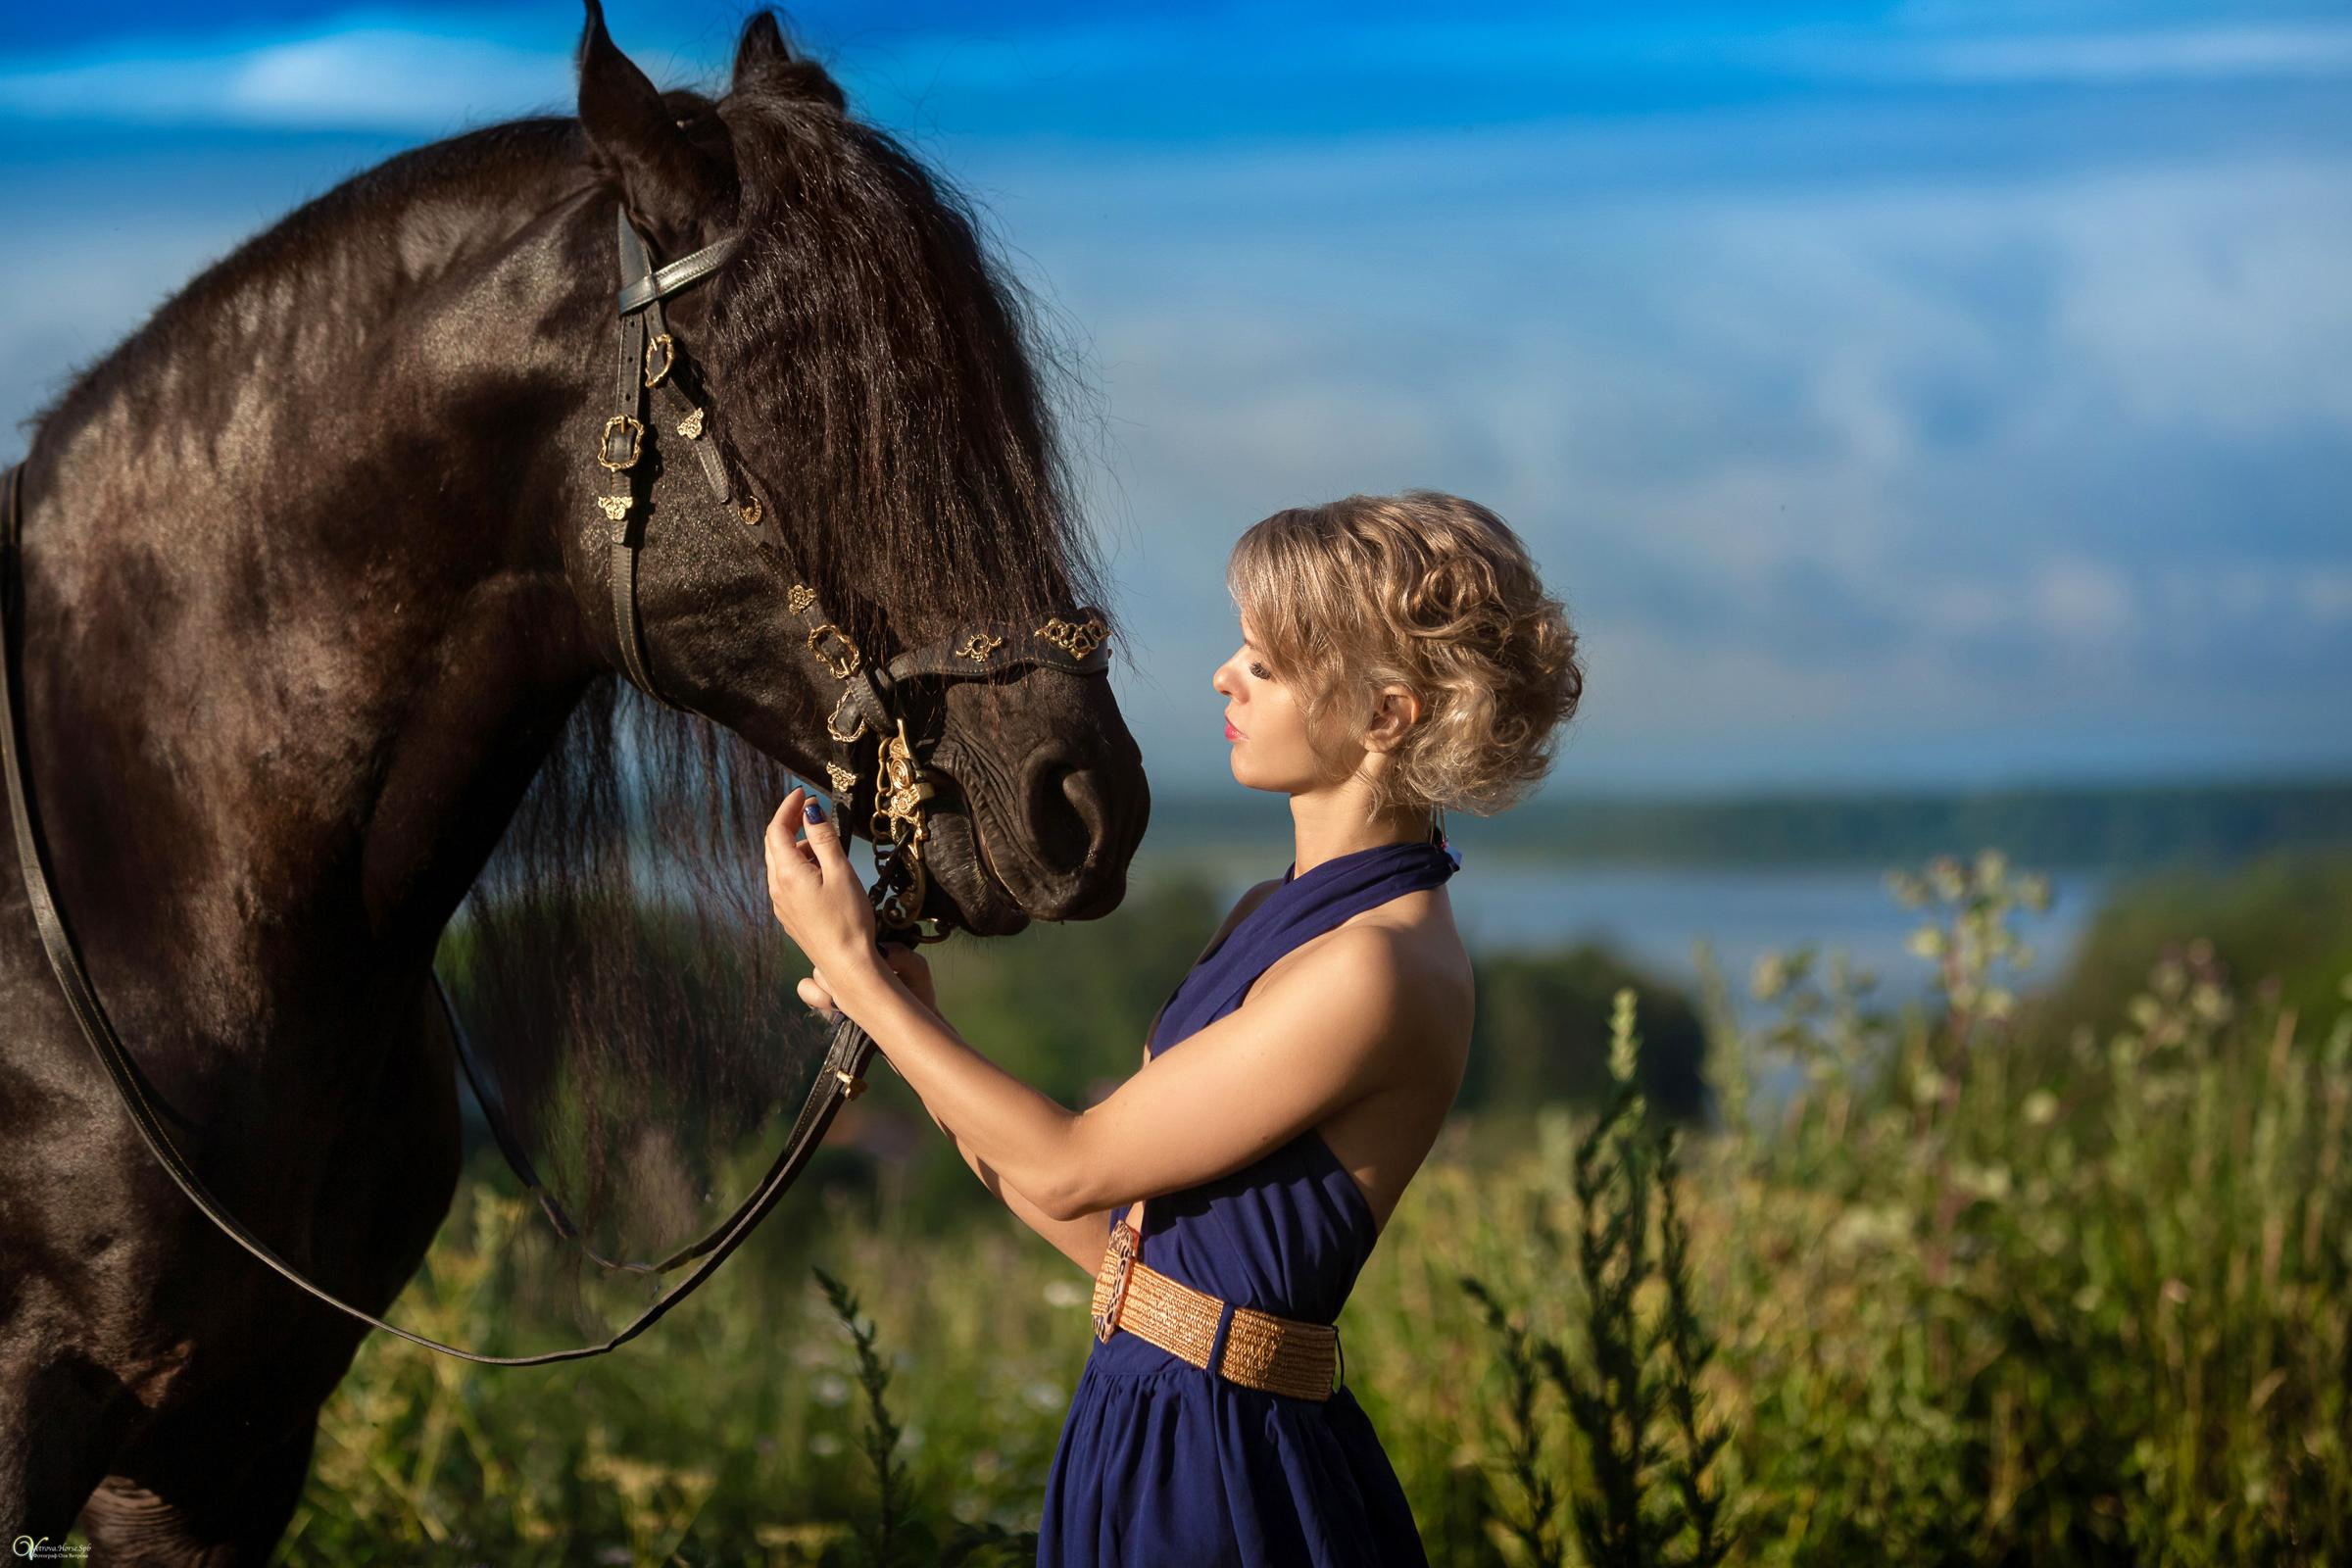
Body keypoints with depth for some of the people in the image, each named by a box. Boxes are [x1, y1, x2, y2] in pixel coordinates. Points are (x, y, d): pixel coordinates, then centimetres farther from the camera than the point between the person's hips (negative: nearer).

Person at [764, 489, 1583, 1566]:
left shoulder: (1379, 971, -19)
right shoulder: (1275, 916, 10)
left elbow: (1070, 1169, -15)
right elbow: (1112, 1235, 10)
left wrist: (855, 970, -8)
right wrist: (911, 1029, 7)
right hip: (1142, 1438, 8)